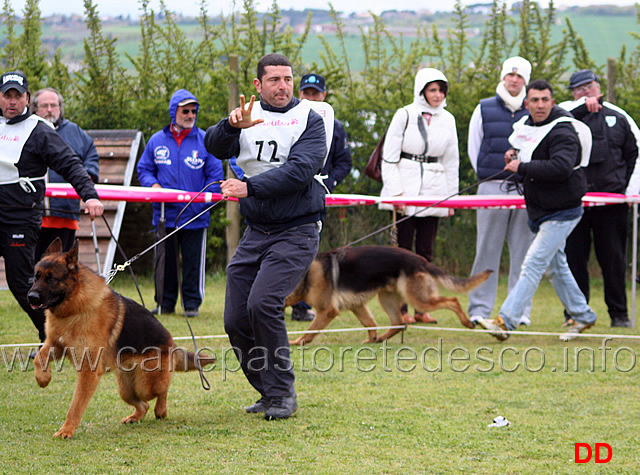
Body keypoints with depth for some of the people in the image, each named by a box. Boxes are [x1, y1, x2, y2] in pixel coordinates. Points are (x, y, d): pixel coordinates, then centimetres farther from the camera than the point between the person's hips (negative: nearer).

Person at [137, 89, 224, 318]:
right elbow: (143, 169, 15)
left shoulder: (205, 140, 0)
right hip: (164, 213, 2)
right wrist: (153, 185, -6)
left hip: (195, 217, -2)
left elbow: (215, 175, 0)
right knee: (165, 261, 8)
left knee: (193, 262, 1)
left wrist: (202, 202, -11)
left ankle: (192, 303, 11)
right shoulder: (157, 141, 8)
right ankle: (165, 303, 17)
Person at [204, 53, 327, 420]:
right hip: (256, 231, 5)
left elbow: (299, 170, -17)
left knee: (263, 303, -22)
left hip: (297, 231, -5)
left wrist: (250, 187, -23)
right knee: (236, 321, 2)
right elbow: (216, 148, -6)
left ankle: (282, 393, -10)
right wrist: (231, 126, -27)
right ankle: (269, 392, 19)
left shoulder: (308, 119, -3)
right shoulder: (249, 116, 9)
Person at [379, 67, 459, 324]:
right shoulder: (405, 115, -2)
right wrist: (396, 192, -10)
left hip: (433, 192, 4)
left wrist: (451, 196, 13)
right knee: (403, 249, -3)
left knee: (426, 251, 4)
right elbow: (389, 156, -3)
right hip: (406, 191, -4)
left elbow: (452, 161, 17)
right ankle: (399, 309, -1)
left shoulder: (447, 119, 11)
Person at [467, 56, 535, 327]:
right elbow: (473, 148, 11)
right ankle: (479, 310, 3)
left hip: (525, 190, 1)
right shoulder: (484, 110, 8)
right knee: (487, 250, -1)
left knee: (523, 250, 1)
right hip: (492, 189, -1)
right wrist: (487, 177, 5)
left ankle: (520, 311, 5)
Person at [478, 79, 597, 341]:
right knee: (555, 266, 18)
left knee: (533, 264, -14)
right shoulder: (527, 126, 7)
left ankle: (506, 321, -19)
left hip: (561, 212, -10)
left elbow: (561, 167, -36)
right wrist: (514, 155, 1)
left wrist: (522, 168, -29)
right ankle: (582, 315, 32)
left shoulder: (562, 132, -21)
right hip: (539, 210, 10)